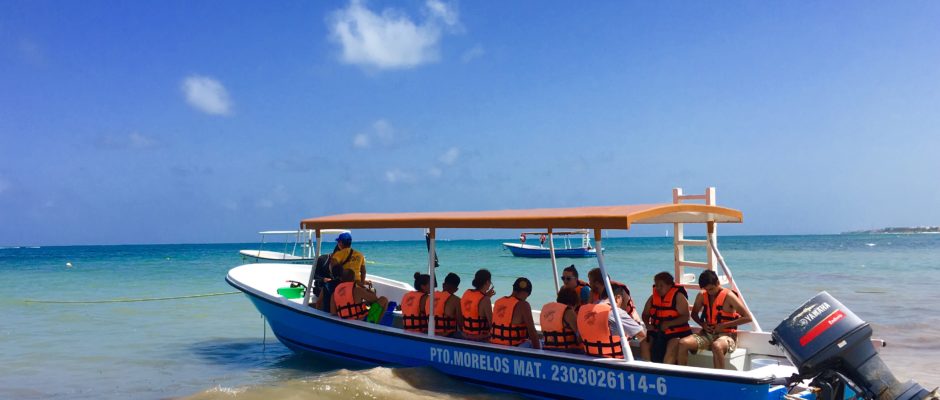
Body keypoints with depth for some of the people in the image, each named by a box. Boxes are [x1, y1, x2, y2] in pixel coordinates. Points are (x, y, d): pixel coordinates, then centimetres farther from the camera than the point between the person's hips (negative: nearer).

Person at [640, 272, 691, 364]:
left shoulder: (678, 297, -8)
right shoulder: (653, 297, 6)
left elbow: (685, 317, -16)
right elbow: (645, 314, 15)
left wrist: (668, 324, -24)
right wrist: (647, 324, -7)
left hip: (677, 332, -5)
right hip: (657, 332, 5)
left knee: (672, 346, -32)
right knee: (644, 343, -18)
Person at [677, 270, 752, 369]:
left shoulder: (728, 296, -8)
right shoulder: (702, 296, 6)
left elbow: (747, 317, -11)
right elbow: (694, 313, 23)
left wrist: (724, 325, -15)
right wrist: (702, 324, 1)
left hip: (726, 335, -5)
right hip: (707, 334, 5)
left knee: (716, 346, -42)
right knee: (683, 343, -22)